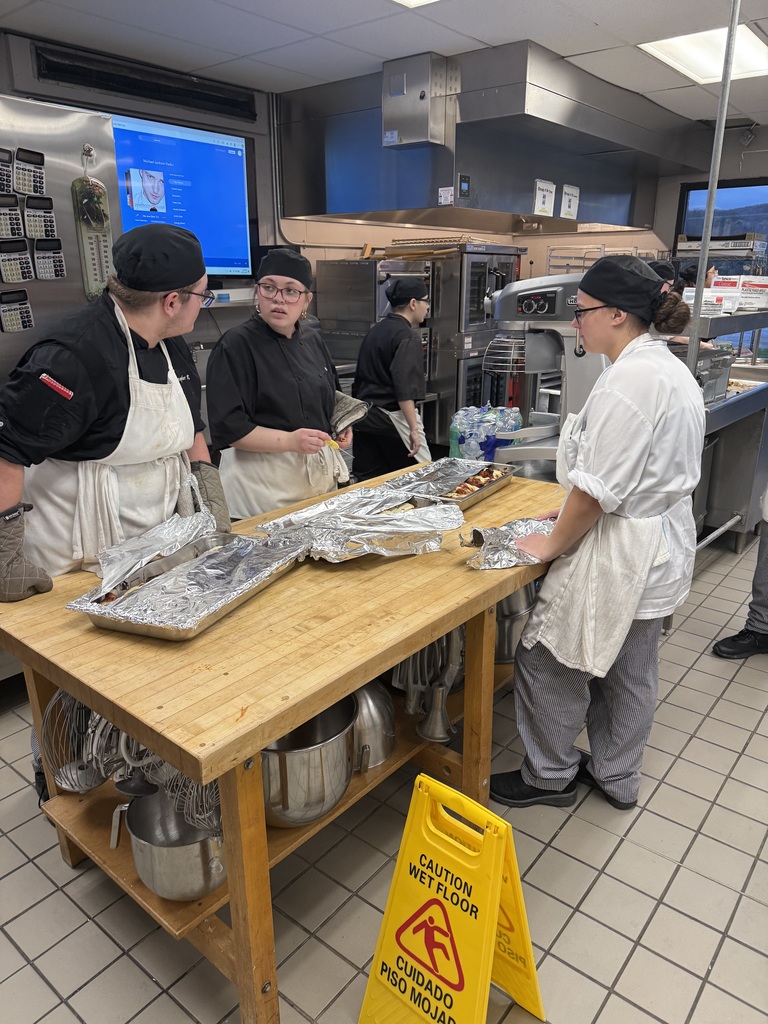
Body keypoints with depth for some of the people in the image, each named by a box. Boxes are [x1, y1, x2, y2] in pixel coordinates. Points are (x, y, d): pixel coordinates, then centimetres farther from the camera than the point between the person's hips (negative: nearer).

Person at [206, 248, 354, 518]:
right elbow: (227, 428, -18)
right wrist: (289, 441, -26)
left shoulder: (312, 341, 9)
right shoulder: (236, 345, -12)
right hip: (263, 483, -7)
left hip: (320, 473, 7)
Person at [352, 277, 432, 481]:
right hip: (392, 417, -8)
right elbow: (405, 390, -21)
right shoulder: (408, 338, -12)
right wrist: (414, 429, -22)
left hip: (365, 417, 9)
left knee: (366, 480, 10)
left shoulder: (374, 331, 13)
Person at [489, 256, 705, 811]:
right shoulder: (674, 370, 7)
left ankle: (550, 776, 28)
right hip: (663, 547, 10)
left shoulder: (628, 380, -25)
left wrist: (554, 544, -10)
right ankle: (616, 776, 41)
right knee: (630, 671, 22)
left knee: (546, 660, 9)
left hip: (619, 553, -10)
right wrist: (578, 512, 12)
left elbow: (598, 490, -25)